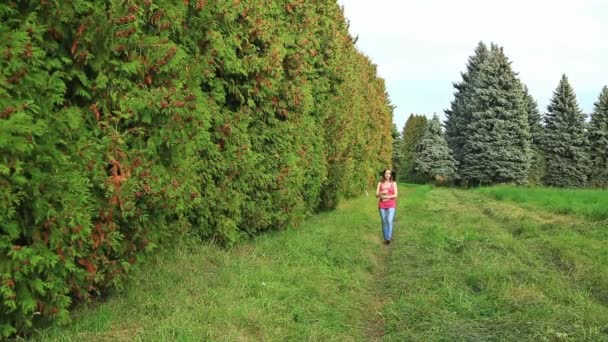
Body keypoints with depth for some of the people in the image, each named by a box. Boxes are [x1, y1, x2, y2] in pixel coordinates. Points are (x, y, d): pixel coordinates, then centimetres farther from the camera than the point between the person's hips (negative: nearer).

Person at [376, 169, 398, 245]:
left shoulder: (394, 183, 2)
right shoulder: (380, 183, 5)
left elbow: (395, 195, -4)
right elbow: (377, 195, 1)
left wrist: (386, 197, -14)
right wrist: (382, 192, -19)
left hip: (391, 205, -2)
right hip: (382, 205, 2)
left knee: (389, 221, -18)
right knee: (384, 222, 5)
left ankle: (389, 238, -18)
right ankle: (385, 238, 15)